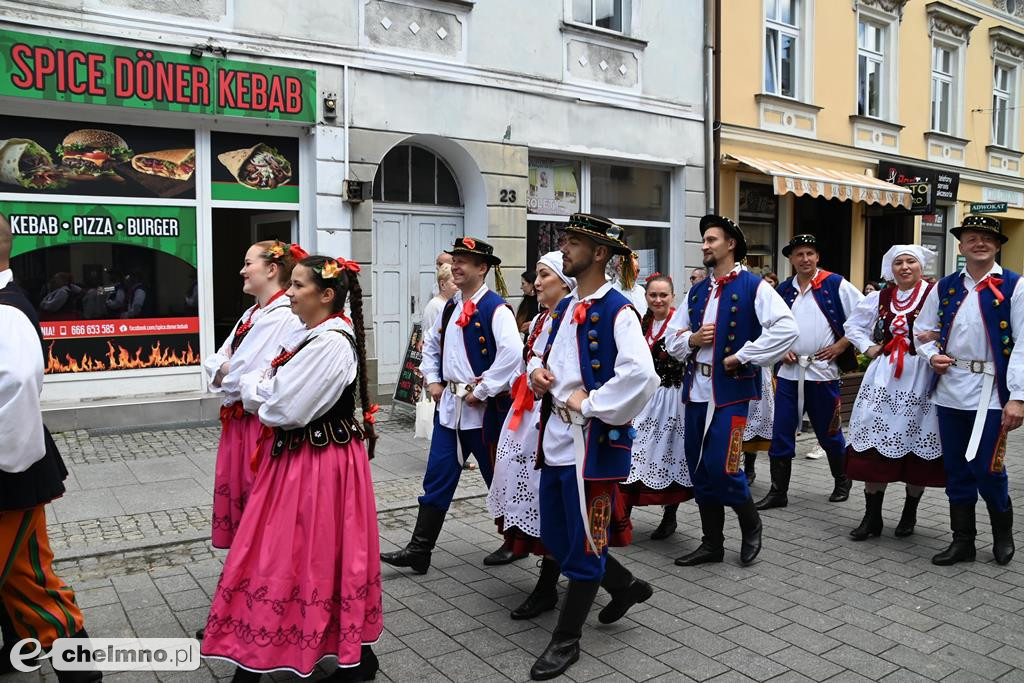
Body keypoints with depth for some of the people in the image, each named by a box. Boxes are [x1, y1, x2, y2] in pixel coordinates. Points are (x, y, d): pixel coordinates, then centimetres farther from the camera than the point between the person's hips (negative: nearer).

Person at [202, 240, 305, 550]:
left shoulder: (286, 317, -17)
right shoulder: (251, 314, 13)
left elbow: (255, 377, -22)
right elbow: (216, 362, 13)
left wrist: (224, 372, -4)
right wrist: (225, 368, -9)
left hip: (264, 425, -9)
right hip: (238, 423, 9)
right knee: (235, 495, 17)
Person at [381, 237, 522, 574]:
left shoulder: (495, 308, -14)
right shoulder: (451, 307, 11)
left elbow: (512, 353, -25)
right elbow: (431, 344, 25)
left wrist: (481, 391, -21)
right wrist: (432, 380, 11)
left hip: (484, 408, -7)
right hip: (449, 405, 7)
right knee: (437, 478, 7)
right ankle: (419, 550, 13)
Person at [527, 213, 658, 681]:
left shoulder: (617, 311, -14)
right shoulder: (565, 308, 12)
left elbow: (641, 376, -28)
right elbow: (546, 358, 26)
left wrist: (589, 404, -19)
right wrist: (537, 370, 4)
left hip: (593, 441, -9)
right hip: (556, 436, 9)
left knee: (583, 541, 5)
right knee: (553, 535, 17)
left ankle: (566, 640, 22)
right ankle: (625, 586, 40)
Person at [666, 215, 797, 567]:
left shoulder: (753, 286, -6)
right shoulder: (697, 291, 15)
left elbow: (786, 329, -19)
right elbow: (673, 341, 19)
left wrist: (742, 356, -16)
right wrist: (691, 340, -4)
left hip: (731, 389, -7)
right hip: (696, 389, 7)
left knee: (721, 467, -11)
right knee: (699, 469, 10)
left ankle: (751, 524, 19)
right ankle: (712, 543, 24)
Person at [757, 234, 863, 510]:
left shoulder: (835, 285, -2)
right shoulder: (783, 290, 10)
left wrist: (841, 345, -8)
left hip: (823, 370, -3)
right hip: (789, 371, 3)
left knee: (829, 433, 10)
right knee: (781, 433, 1)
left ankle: (842, 482, 33)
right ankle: (778, 491, 10)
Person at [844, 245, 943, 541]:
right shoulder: (880, 298, 11)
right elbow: (853, 324, 23)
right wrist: (868, 347, 11)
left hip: (920, 377, -4)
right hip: (884, 375, 4)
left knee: (916, 443, 5)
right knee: (875, 444, 2)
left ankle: (909, 514, 24)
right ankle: (872, 517, 11)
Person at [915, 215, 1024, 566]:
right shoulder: (945, 287, 9)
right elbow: (923, 331, 19)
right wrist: (932, 355, -3)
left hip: (991, 393, -4)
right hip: (949, 391, 4)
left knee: (987, 469, -2)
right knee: (956, 470, 10)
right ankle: (962, 540, 24)